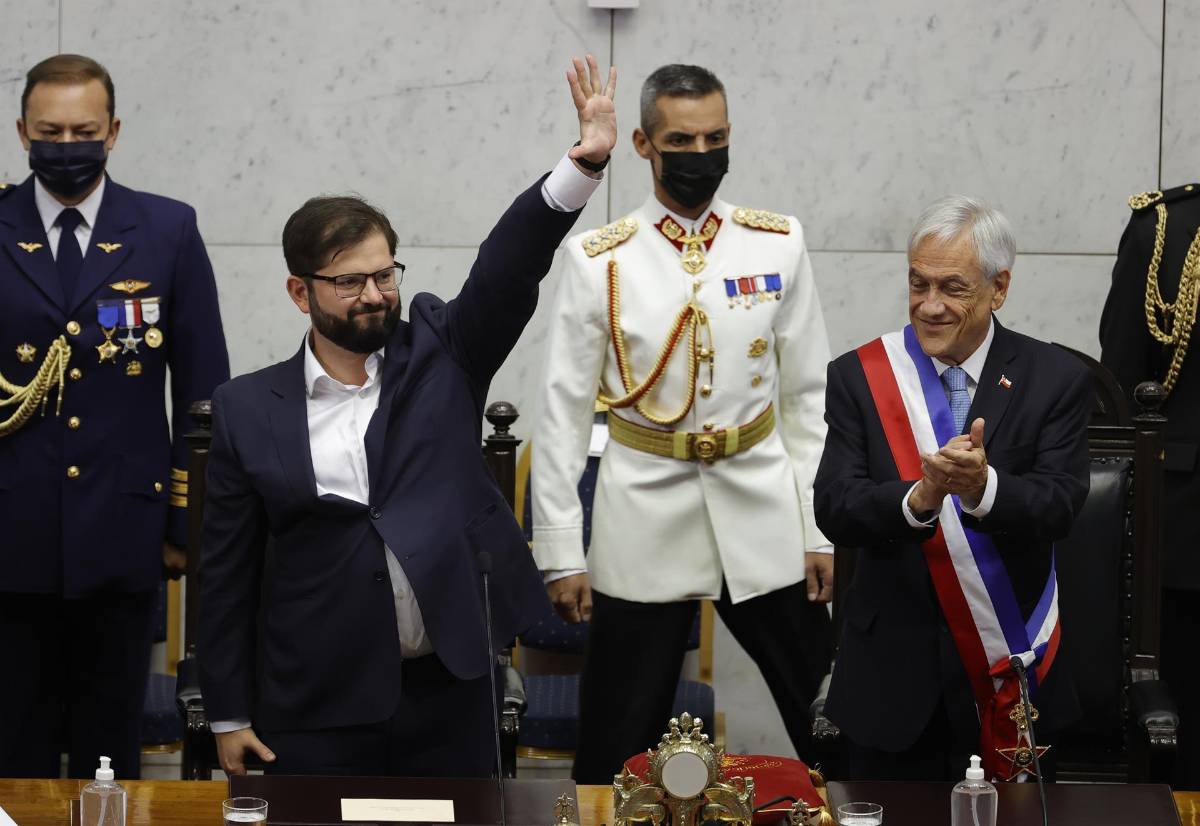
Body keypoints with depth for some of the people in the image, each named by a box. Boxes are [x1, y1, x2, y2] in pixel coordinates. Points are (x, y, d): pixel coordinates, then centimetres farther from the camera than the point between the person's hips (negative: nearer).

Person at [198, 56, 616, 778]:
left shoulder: (441, 355, 4)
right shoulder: (248, 409, 2)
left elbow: (510, 266, -11)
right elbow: (228, 572, 4)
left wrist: (585, 165, -28)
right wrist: (230, 716, 2)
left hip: (450, 693, 1)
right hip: (316, 711, -1)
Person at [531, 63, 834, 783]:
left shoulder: (779, 244, 1)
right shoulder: (600, 260, -4)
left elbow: (809, 394, 4)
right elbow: (564, 410, -2)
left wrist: (821, 529, 1)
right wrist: (560, 552, -4)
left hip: (761, 513, 1)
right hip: (645, 518, -1)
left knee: (827, 718, 8)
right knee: (620, 747, 7)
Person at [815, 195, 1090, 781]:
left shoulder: (1056, 380, -3)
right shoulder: (859, 378, -2)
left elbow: (1058, 507, -13)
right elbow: (834, 510, -11)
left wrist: (983, 488, -33)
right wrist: (918, 499, -30)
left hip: (1009, 670, 0)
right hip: (891, 672, 1)